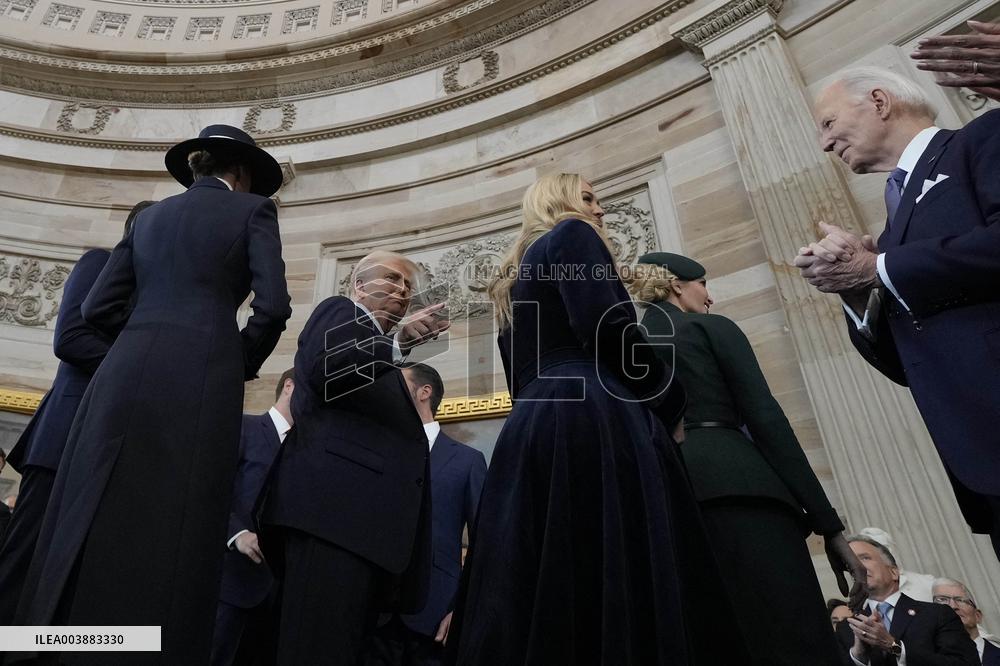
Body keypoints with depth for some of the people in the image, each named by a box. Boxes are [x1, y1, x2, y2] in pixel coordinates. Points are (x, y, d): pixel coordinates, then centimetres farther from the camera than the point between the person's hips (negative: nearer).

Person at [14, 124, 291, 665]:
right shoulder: (253, 208, 8)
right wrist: (241, 364, 11)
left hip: (123, 375, 6)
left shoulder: (150, 216, 22)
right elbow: (273, 307, -5)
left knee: (92, 525, 10)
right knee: (171, 537, -1)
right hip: (199, 383, -5)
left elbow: (98, 307, 16)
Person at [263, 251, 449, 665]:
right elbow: (323, 368, -10)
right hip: (337, 500, -9)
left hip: (363, 511, 9)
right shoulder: (340, 312, 12)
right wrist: (398, 344, -19)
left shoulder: (380, 364, 33)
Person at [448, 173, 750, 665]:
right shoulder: (571, 235, 8)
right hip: (591, 420, -8)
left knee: (542, 612, 3)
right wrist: (670, 400, 3)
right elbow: (607, 325, -10)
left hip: (534, 430, 9)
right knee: (622, 595, -11)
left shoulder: (516, 276, 31)